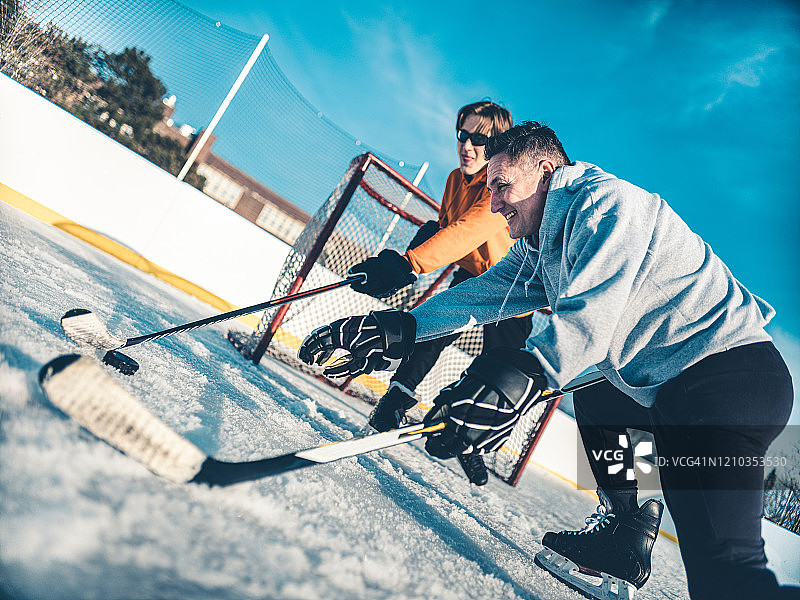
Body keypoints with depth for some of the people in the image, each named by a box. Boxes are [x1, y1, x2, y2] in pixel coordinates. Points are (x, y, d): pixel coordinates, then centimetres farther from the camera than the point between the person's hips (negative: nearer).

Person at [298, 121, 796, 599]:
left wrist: (524, 374, -43)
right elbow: (485, 294, 8)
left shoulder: (606, 201, -14)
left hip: (731, 363, -10)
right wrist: (403, 328, -4)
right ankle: (623, 535, 28)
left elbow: (593, 310, -29)